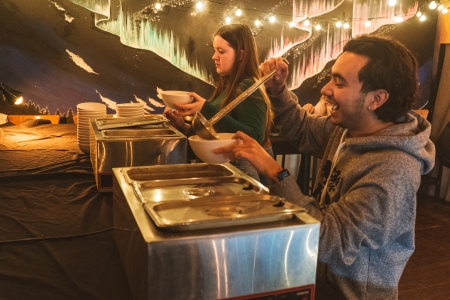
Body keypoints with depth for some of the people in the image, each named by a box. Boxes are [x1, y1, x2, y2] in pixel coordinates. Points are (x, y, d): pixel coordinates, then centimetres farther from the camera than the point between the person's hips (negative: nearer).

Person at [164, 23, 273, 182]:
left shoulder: (248, 89, -16)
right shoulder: (227, 86, 9)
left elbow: (255, 138, -28)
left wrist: (207, 110, -27)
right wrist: (186, 127, -2)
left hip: (243, 171, -8)